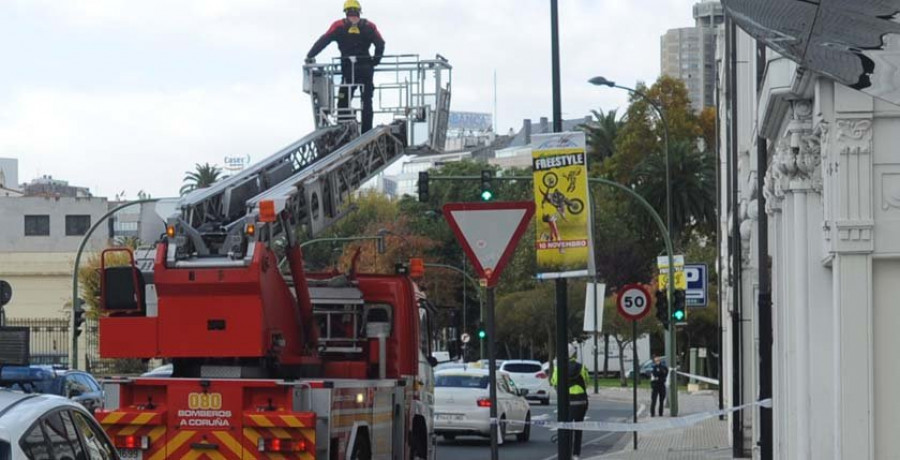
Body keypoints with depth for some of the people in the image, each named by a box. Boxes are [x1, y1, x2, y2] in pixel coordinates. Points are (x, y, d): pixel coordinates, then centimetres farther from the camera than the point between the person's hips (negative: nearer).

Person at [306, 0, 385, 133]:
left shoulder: (338, 26, 1)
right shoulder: (369, 26, 4)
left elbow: (323, 41, -2)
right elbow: (380, 44, -2)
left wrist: (310, 56, 4)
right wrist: (375, 61, 10)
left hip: (348, 71, -1)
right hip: (366, 69, 1)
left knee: (343, 102, 5)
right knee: (367, 101, 10)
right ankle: (366, 131, 6)